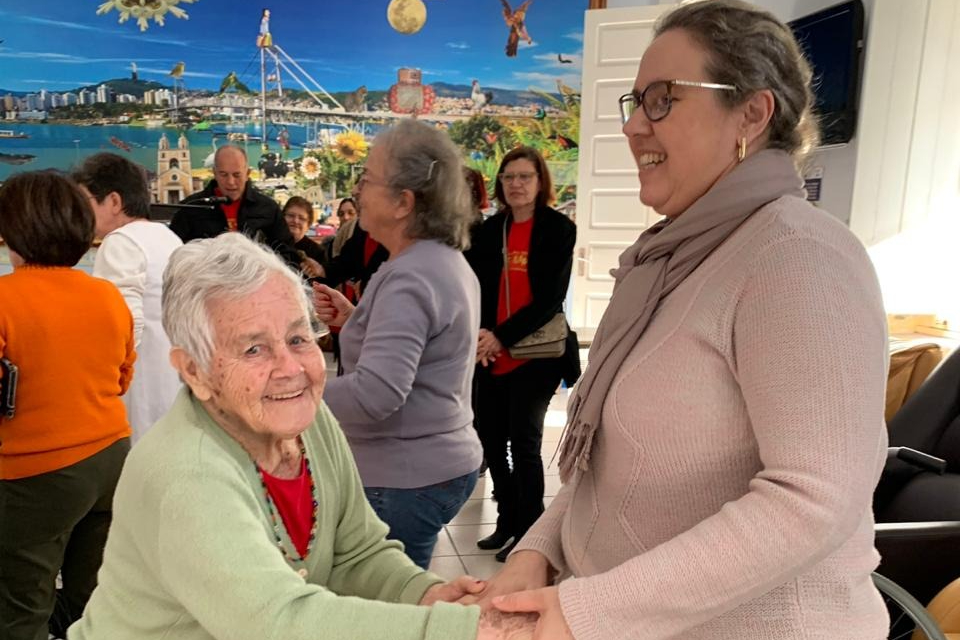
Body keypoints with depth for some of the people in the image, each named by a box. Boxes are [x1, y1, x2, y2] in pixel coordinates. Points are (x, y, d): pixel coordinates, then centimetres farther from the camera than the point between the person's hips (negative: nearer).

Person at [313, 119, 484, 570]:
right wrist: (355, 320, 11)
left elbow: (375, 394, -32)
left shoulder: (410, 277, -22)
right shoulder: (448, 261, 10)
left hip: (407, 480, -10)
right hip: (443, 464, 10)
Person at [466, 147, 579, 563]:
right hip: (491, 356, 5)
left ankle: (529, 529, 14)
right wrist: (477, 334, -12)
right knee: (491, 441, 11)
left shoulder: (558, 228, -2)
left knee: (524, 442, -3)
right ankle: (507, 522, 29)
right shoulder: (489, 230, 11)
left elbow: (550, 298, -10)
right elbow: (473, 289, 6)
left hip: (535, 353, -5)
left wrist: (502, 337, -16)